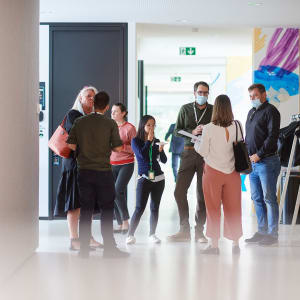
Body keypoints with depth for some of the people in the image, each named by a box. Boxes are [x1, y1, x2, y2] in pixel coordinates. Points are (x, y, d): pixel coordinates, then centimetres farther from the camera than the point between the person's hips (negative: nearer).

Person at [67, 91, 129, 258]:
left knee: (86, 210, 8)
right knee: (107, 210, 5)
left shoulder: (80, 122, 2)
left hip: (84, 171, 3)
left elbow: (71, 145, 4)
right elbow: (118, 148, -6)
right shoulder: (110, 124, -7)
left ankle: (84, 249, 10)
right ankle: (109, 248, 6)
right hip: (103, 172, -3)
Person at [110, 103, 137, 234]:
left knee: (118, 191, -18)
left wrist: (121, 146, -19)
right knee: (113, 194, 2)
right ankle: (120, 224, 10)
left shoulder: (129, 128, -5)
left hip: (126, 165, -5)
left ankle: (125, 221, -5)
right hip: (111, 164, 5)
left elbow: (135, 149, -7)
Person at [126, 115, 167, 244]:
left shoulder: (156, 141, 8)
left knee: (155, 208, 8)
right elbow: (142, 155, -17)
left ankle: (152, 234, 17)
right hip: (144, 179, -4)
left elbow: (164, 160, 8)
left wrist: (161, 150, -11)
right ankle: (130, 235, 0)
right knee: (140, 208, -8)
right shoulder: (136, 141, 0)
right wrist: (148, 140, -9)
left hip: (158, 178, 4)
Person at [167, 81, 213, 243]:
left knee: (202, 194, 0)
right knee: (179, 191, -3)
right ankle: (184, 230, 8)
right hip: (188, 153, 2)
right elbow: (177, 130, 6)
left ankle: (199, 231, 10)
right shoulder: (185, 109, 10)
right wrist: (192, 132, -10)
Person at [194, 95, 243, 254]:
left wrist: (196, 143, 12)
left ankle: (214, 244, 10)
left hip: (213, 171, -3)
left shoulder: (209, 128, -13)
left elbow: (203, 152, -7)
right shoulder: (236, 126, -4)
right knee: (233, 208, 11)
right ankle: (235, 244, 17)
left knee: (213, 208, 7)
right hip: (232, 172, 3)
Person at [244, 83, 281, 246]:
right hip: (252, 162, 8)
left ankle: (272, 234, -1)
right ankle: (262, 231, 17)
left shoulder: (270, 111, -6)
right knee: (257, 198, 10)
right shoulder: (251, 112, 20)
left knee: (269, 198, -6)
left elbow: (272, 136, -15)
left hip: (267, 161, -8)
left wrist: (259, 154, -16)